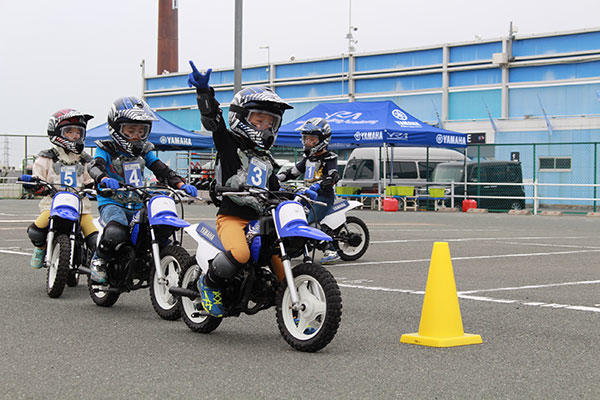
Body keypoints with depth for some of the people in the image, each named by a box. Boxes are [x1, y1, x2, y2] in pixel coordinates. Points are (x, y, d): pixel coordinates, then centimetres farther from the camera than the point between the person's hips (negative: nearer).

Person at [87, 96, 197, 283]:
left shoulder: (144, 150, 15)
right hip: (112, 203, -5)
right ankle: (99, 261, -8)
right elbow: (95, 166, -19)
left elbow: (161, 170, 6)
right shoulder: (106, 149, 1)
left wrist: (181, 184, -13)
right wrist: (104, 179, -44)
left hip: (139, 205, 5)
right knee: (115, 232, -35)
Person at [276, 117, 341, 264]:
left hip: (324, 195, -9)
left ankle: (331, 251, -23)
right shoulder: (308, 158, 19)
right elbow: (294, 172, 25)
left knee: (312, 222, -25)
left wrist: (318, 185, -39)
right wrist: (276, 177, 12)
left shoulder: (329, 158, -6)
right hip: (309, 195, 9)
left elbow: (333, 176, -21)